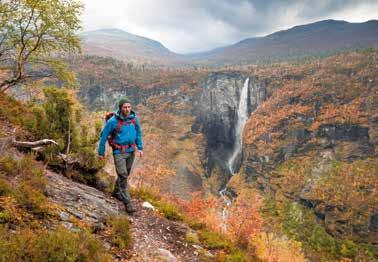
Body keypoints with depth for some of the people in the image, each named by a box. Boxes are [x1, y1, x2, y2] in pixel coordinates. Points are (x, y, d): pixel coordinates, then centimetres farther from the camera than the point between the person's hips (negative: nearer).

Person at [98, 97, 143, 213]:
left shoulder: (134, 118, -4)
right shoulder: (113, 121, -17)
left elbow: (138, 133, 11)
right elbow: (103, 136, -7)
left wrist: (140, 148, 8)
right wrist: (101, 152, -1)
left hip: (131, 150, 5)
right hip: (119, 152, -5)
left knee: (125, 174, 18)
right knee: (123, 176, -11)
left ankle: (116, 192, 42)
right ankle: (128, 203, -6)